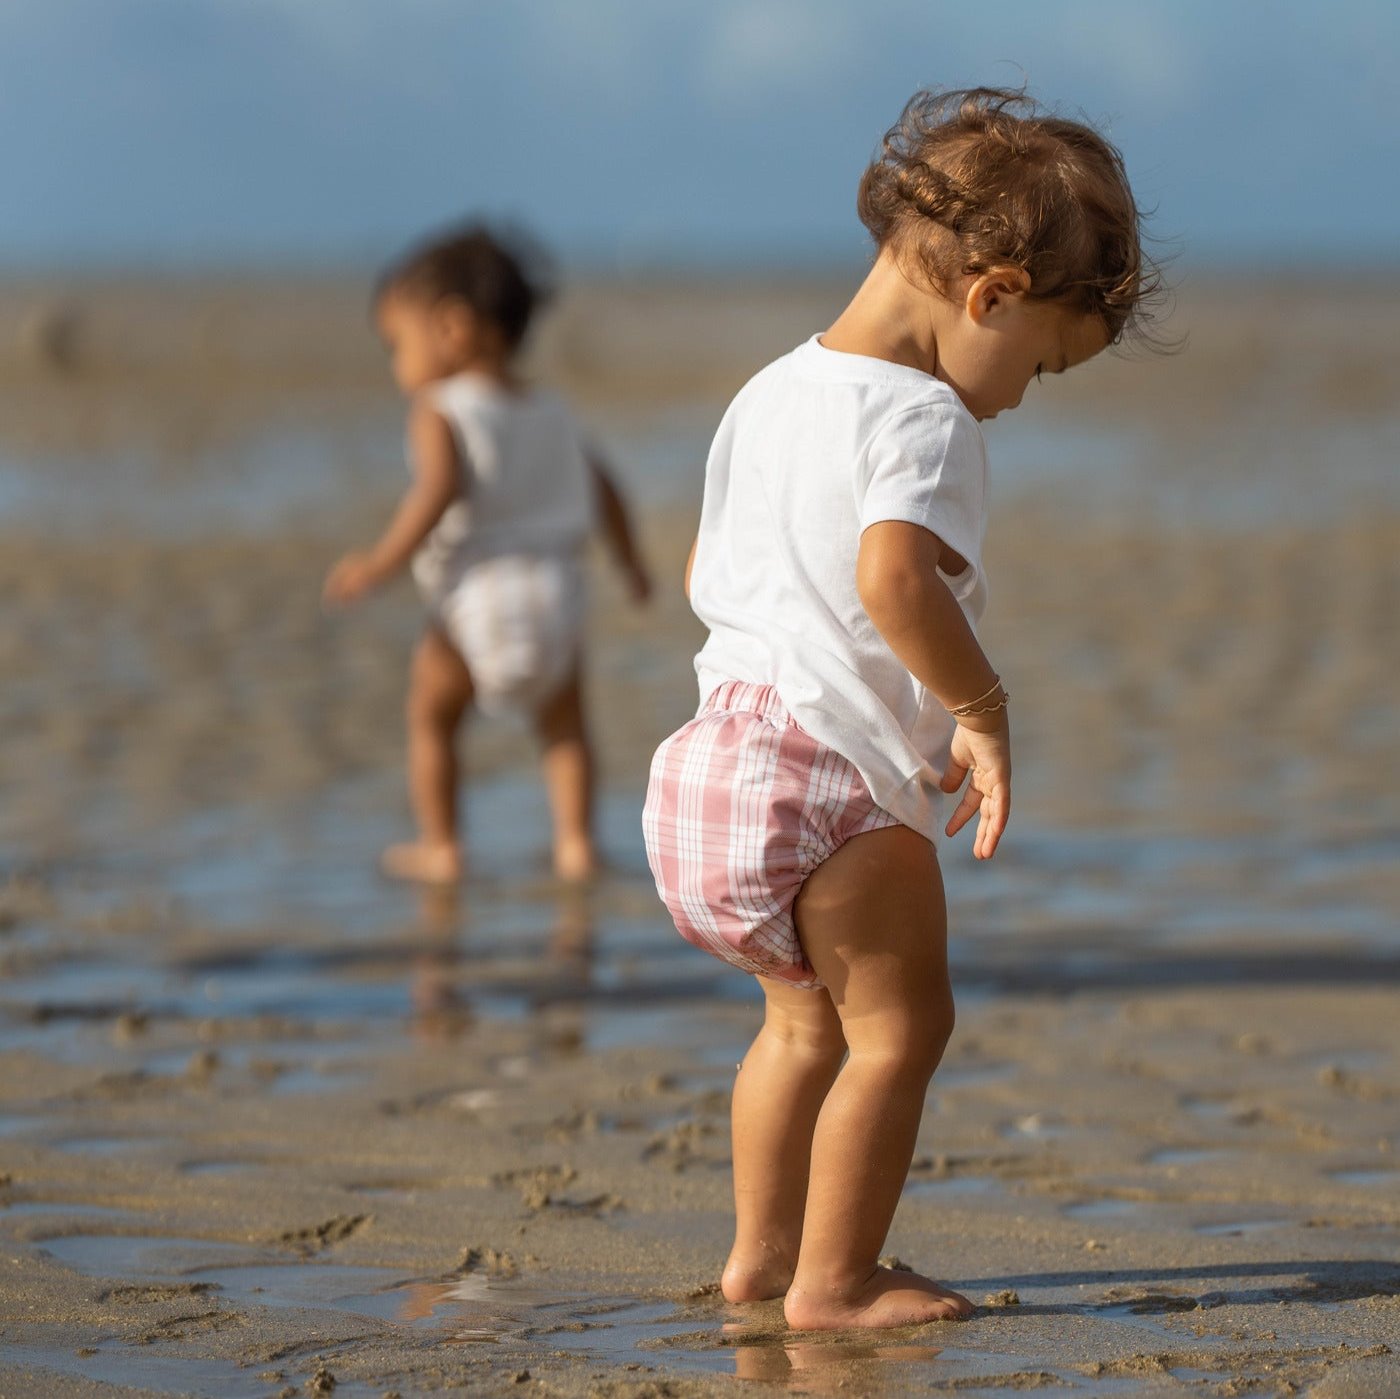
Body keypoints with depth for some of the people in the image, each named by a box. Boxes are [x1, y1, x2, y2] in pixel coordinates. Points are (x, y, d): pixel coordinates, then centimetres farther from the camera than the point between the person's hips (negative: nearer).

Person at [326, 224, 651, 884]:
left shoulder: (441, 412, -6)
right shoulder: (551, 411, 15)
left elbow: (439, 489, -22)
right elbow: (601, 489, 22)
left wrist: (383, 561, -23)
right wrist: (629, 558, 35)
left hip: (477, 593, -5)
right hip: (557, 590, 6)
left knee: (431, 712, 12)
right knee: (564, 723, 18)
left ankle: (440, 847, 11)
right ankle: (575, 841, 10)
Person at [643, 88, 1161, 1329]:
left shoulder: (769, 394, 15)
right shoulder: (924, 420, -14)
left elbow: (706, 570, 26)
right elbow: (895, 577, -30)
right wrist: (982, 709, -20)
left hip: (719, 751, 9)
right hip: (837, 777, -9)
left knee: (806, 1018, 21)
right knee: (899, 1022, -2)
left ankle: (762, 1250, 28)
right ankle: (834, 1279, -1)